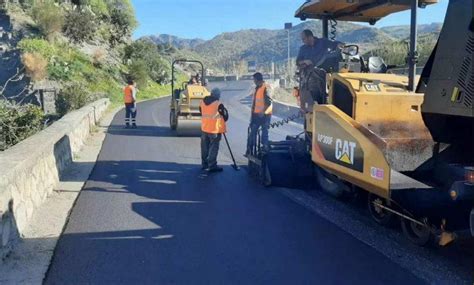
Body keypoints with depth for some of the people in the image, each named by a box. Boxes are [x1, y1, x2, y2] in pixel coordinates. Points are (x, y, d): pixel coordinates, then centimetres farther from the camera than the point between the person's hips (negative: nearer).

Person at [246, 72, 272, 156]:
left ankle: (265, 149, 9)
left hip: (264, 115, -8)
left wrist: (264, 112, -26)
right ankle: (249, 150, 13)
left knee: (264, 132, 0)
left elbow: (269, 102, -19)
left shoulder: (265, 88, -12)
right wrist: (252, 113, 20)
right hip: (256, 114, 8)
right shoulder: (257, 88, 13)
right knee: (252, 132, 7)